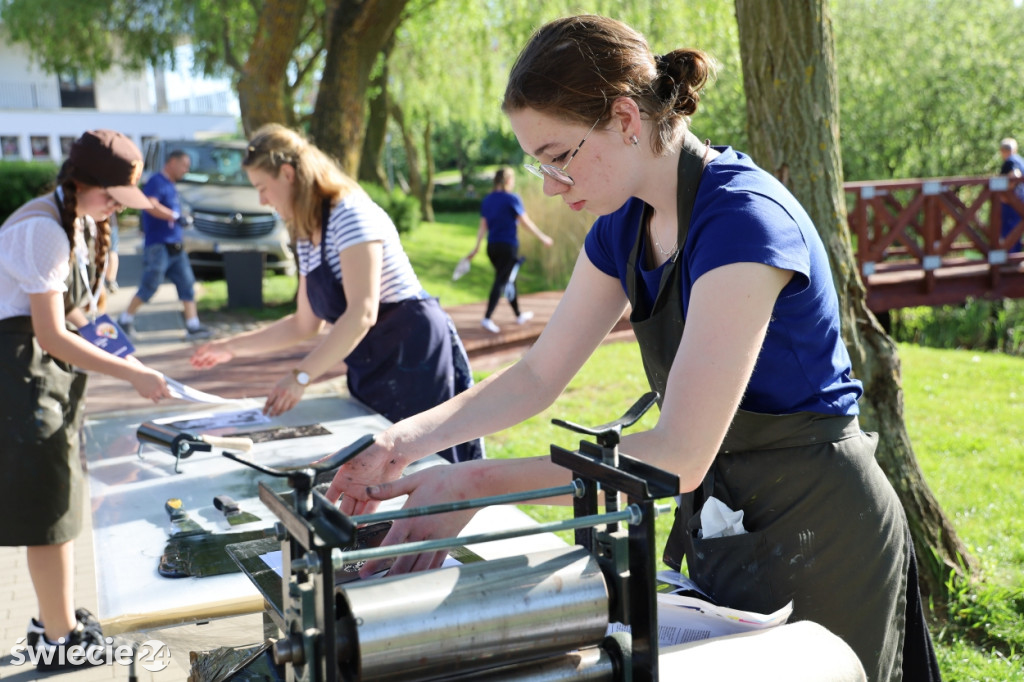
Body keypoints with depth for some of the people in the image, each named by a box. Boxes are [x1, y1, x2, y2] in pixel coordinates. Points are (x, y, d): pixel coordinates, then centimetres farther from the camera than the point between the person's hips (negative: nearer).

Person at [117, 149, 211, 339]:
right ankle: (125, 320, 11)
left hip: (176, 247, 9)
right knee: (149, 286, -4)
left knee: (187, 284, 3)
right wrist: (174, 215, -17)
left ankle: (193, 325, 4)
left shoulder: (171, 186, 18)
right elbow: (150, 205, -25)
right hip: (158, 246, -9)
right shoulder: (156, 182, -10)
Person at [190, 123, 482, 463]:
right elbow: (305, 324, 21)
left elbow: (362, 313, -25)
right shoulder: (307, 238, 13)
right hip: (372, 374, 9)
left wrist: (300, 376, -27)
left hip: (415, 361, -9)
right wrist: (232, 346, 19)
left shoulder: (351, 215, -16)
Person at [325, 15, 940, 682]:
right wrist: (407, 440, -9)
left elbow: (679, 456, -31)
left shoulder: (742, 219, -28)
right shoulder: (625, 227, 0)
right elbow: (537, 377, 4)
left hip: (815, 535, -8)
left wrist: (479, 484, -31)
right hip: (720, 518, 8)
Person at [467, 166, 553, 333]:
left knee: (509, 280, 18)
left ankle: (519, 316, 29)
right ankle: (487, 318, -17)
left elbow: (483, 226, 7)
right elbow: (526, 222, -7)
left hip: (492, 246, 7)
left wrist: (476, 247, 10)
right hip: (508, 246, -7)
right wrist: (542, 237, 1)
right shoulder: (512, 198, -9)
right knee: (501, 282, -7)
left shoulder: (487, 200, 9)